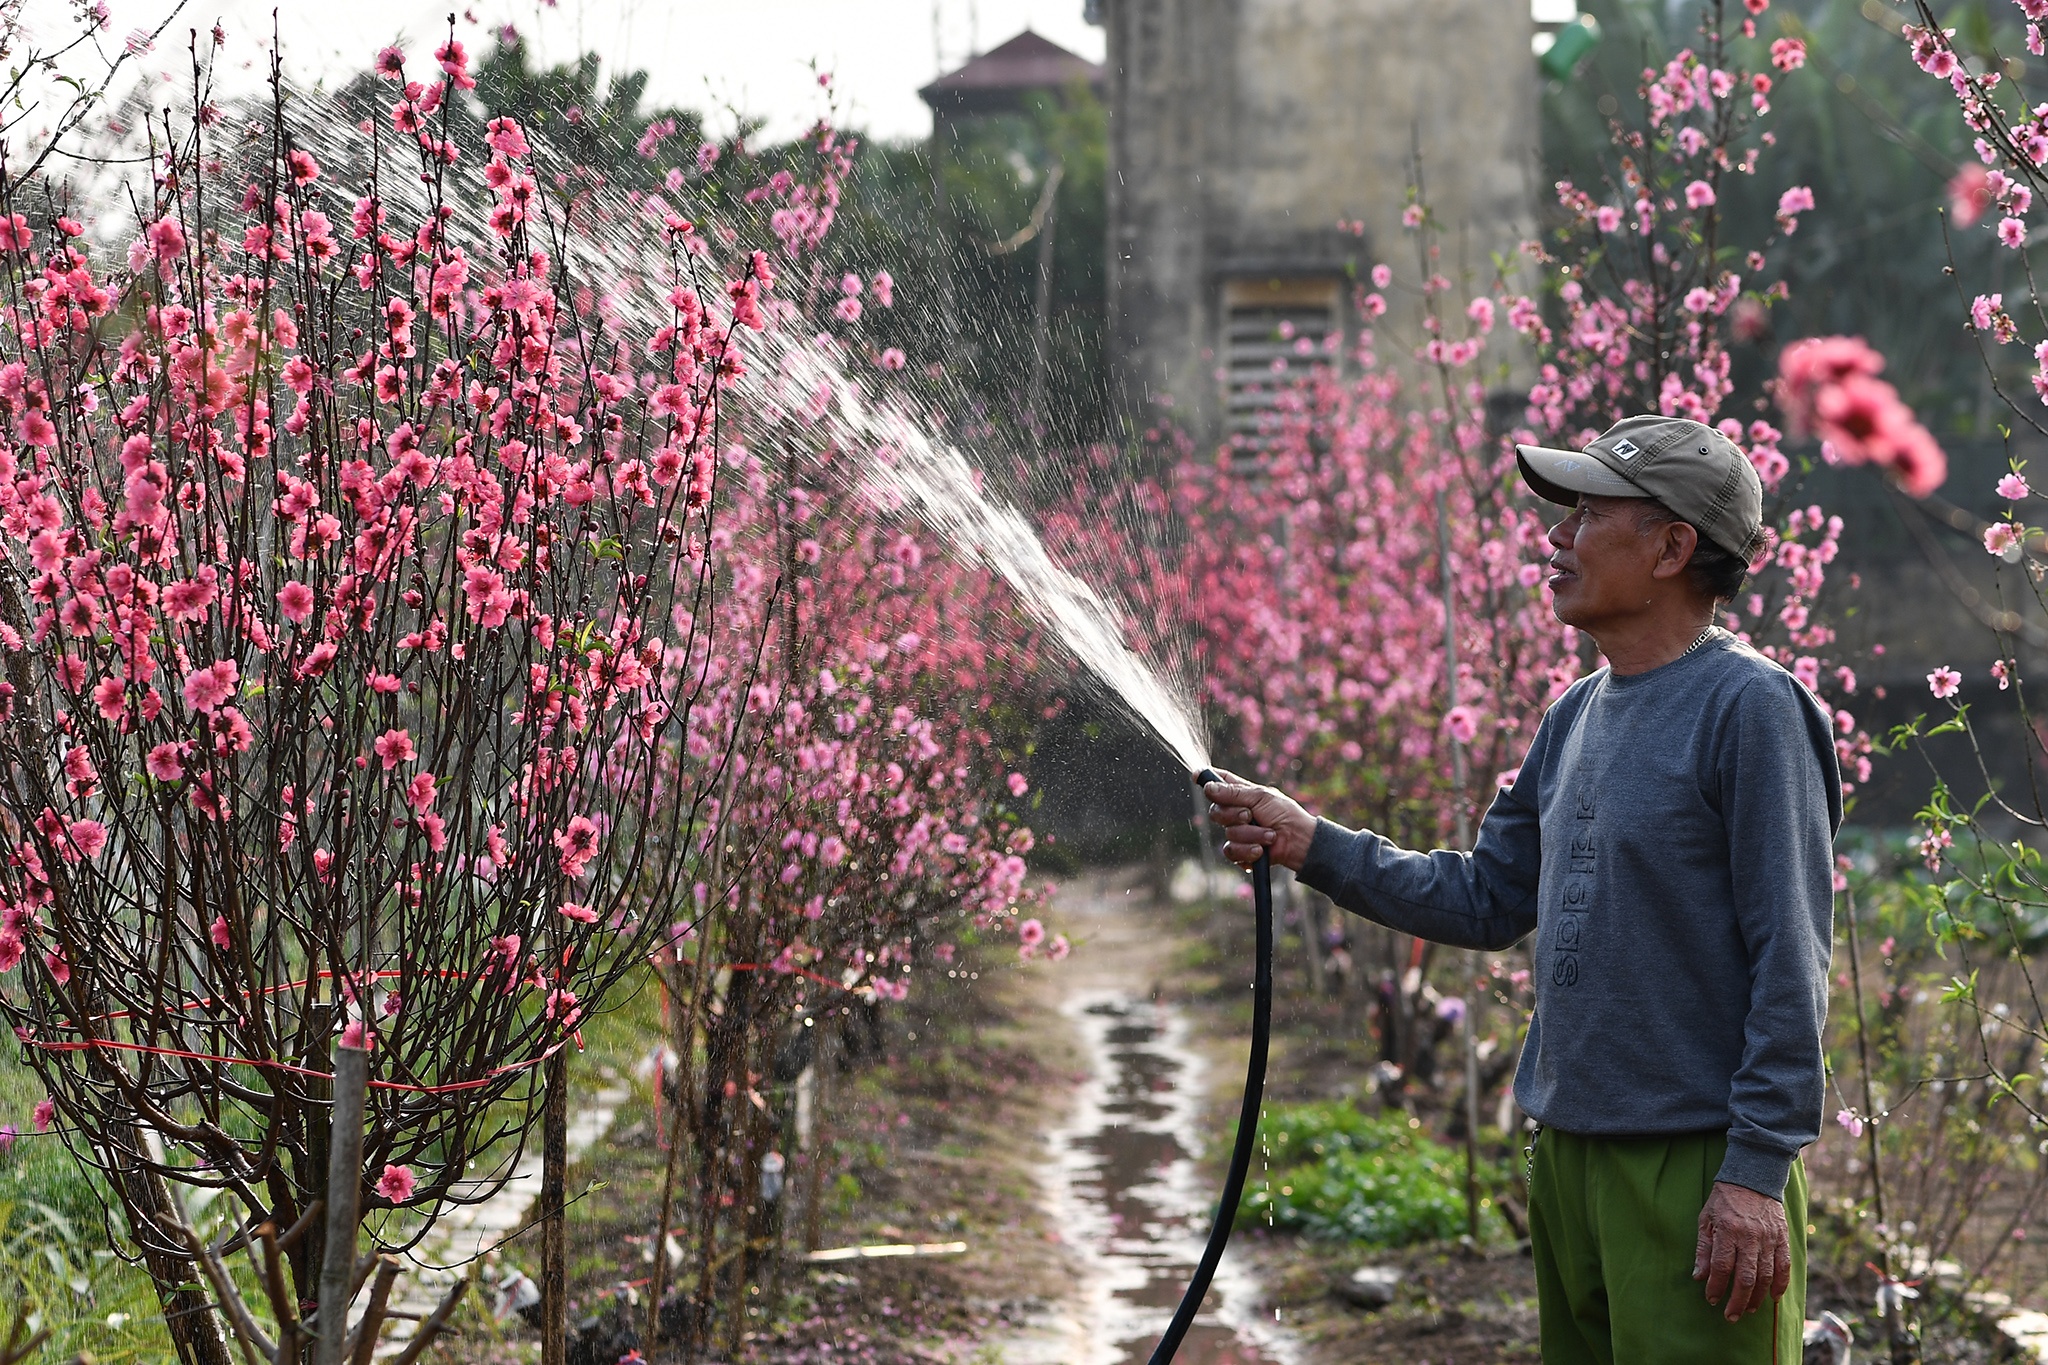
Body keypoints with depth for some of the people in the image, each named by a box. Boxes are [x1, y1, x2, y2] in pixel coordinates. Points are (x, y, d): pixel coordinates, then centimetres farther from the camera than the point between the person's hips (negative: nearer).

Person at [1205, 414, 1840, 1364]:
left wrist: (1758, 1170, -18)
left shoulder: (1750, 706, -11)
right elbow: (1484, 900, 17)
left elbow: (1791, 960, -15)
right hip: (1565, 1156, 8)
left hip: (1698, 1170, -8)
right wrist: (1311, 845, 8)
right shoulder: (1577, 716, 13)